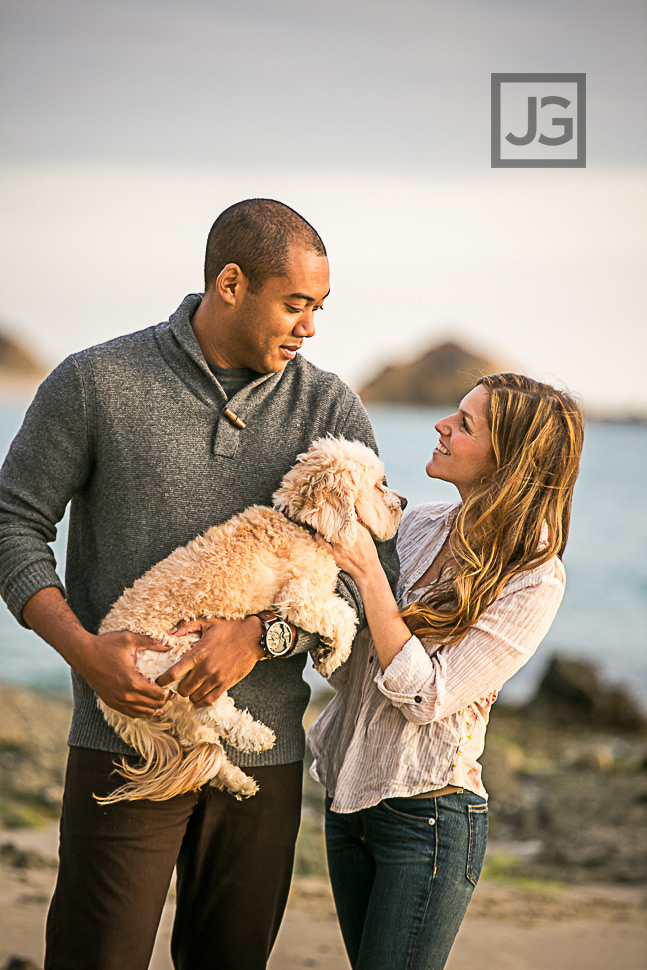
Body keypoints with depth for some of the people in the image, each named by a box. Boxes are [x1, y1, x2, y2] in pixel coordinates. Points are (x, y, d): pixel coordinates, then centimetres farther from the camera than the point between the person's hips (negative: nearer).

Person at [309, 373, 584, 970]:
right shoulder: (417, 525, 4)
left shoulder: (534, 580, -15)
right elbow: (347, 672, 11)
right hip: (349, 798, 7)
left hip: (429, 815, -7)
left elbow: (424, 695, -19)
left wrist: (369, 574, -20)